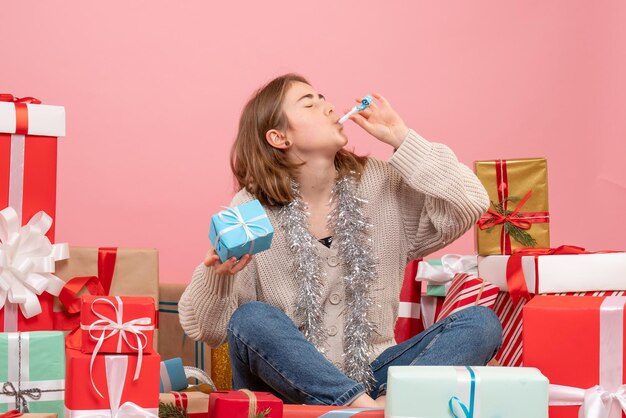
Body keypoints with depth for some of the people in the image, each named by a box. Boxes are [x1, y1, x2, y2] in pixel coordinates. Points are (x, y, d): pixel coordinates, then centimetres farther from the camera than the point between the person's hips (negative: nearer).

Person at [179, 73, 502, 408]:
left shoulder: (382, 185, 3)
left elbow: (469, 206, -8)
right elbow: (206, 329, -6)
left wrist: (401, 139, -7)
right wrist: (216, 275, -28)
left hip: (372, 375, 3)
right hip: (287, 384, -2)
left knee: (480, 323, -16)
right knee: (250, 319, -31)